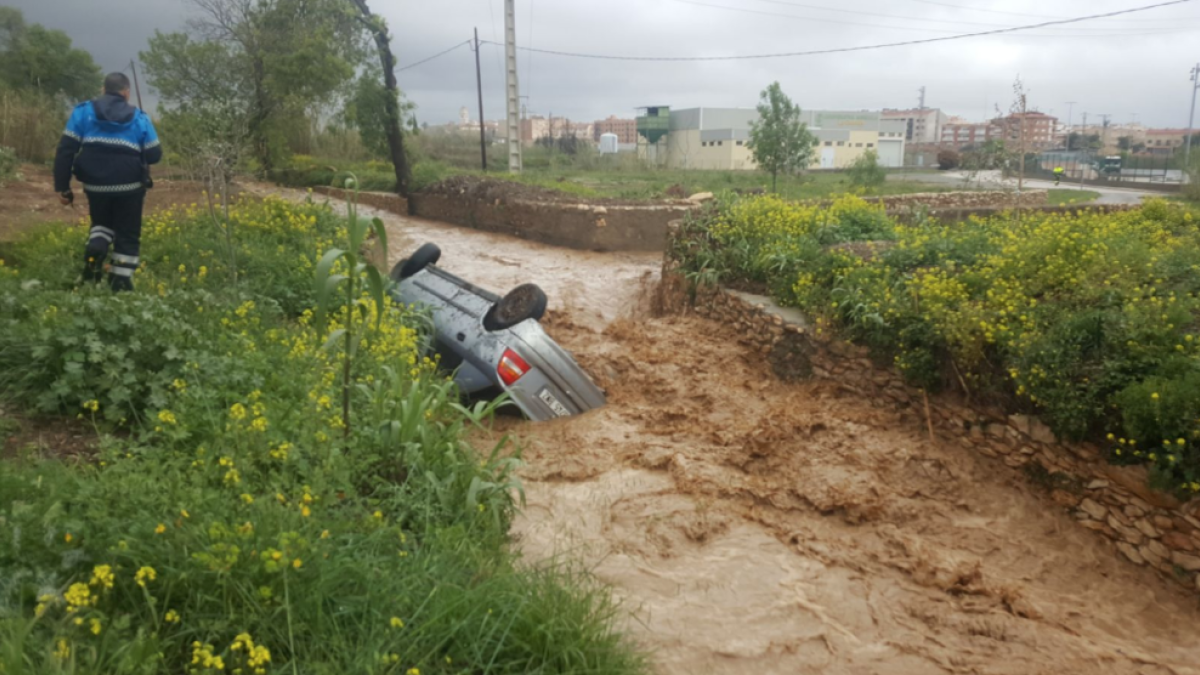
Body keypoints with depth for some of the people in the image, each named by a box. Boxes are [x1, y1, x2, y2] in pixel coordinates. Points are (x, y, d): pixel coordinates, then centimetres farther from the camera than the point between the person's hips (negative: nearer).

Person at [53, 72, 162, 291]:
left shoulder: (83, 111, 7)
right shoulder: (139, 118, 4)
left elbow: (65, 150, 1)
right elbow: (154, 155, 3)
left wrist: (62, 187, 5)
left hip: (96, 184, 2)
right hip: (129, 186, -2)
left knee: (102, 223, 27)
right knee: (127, 236, 11)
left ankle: (94, 252, -3)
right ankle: (120, 284, 9)